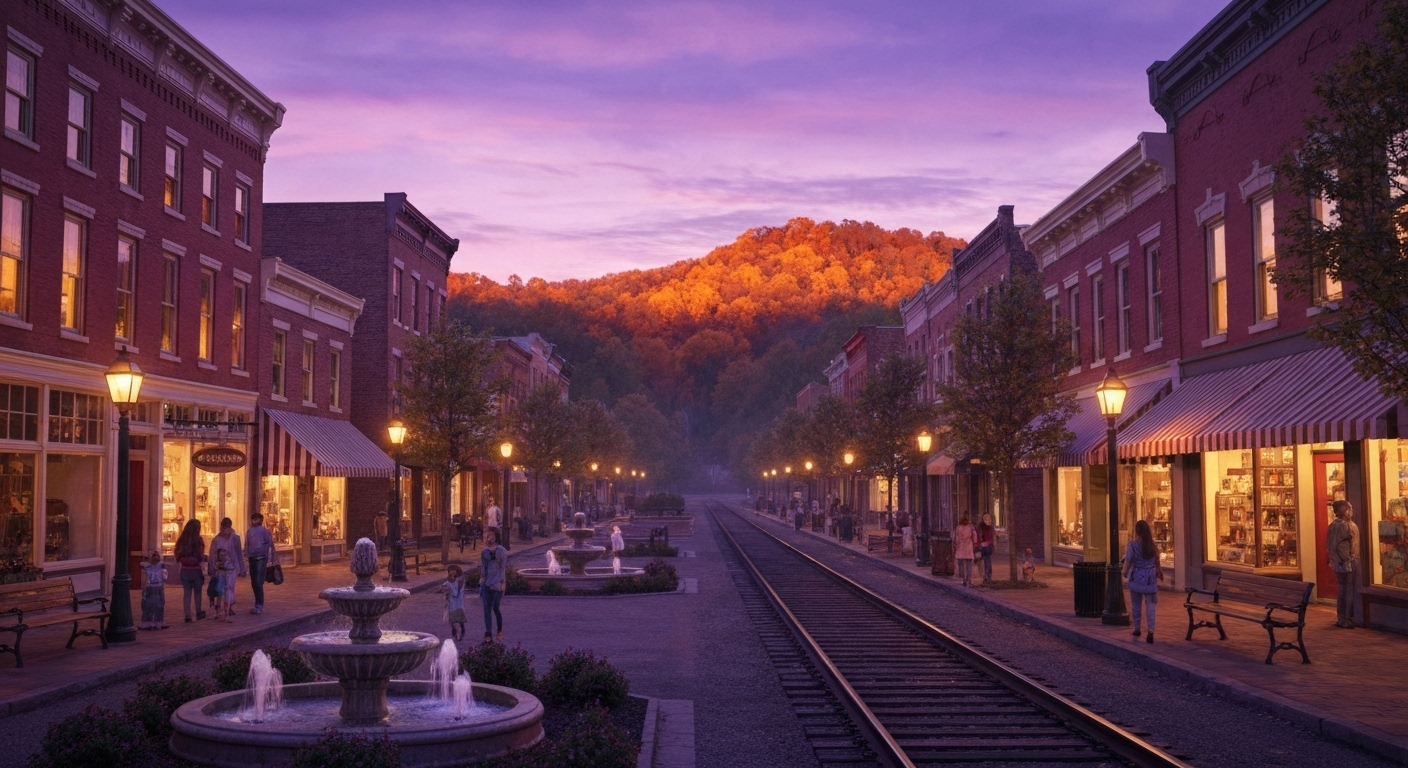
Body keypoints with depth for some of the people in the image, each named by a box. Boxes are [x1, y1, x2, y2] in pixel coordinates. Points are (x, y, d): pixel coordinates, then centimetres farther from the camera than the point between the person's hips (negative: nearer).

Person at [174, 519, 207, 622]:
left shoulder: (181, 540, 0)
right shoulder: (198, 540, -13)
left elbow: (177, 556, 4)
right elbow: (201, 557, -15)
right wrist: (205, 558, 5)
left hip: (184, 570, 3)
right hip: (196, 570, -3)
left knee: (186, 593, 7)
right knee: (197, 592, 15)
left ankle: (187, 615, 2)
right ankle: (198, 613, 25)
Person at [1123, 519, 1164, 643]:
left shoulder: (1132, 544, -11)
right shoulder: (1153, 545, 0)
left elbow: (1128, 561, -10)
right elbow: (1157, 562, 9)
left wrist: (1125, 573, 7)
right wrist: (1159, 571, 27)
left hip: (1136, 578, -2)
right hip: (1150, 578, 2)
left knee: (1136, 605, 13)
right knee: (1151, 605, 2)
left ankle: (1137, 629, 24)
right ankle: (1151, 631, -9)